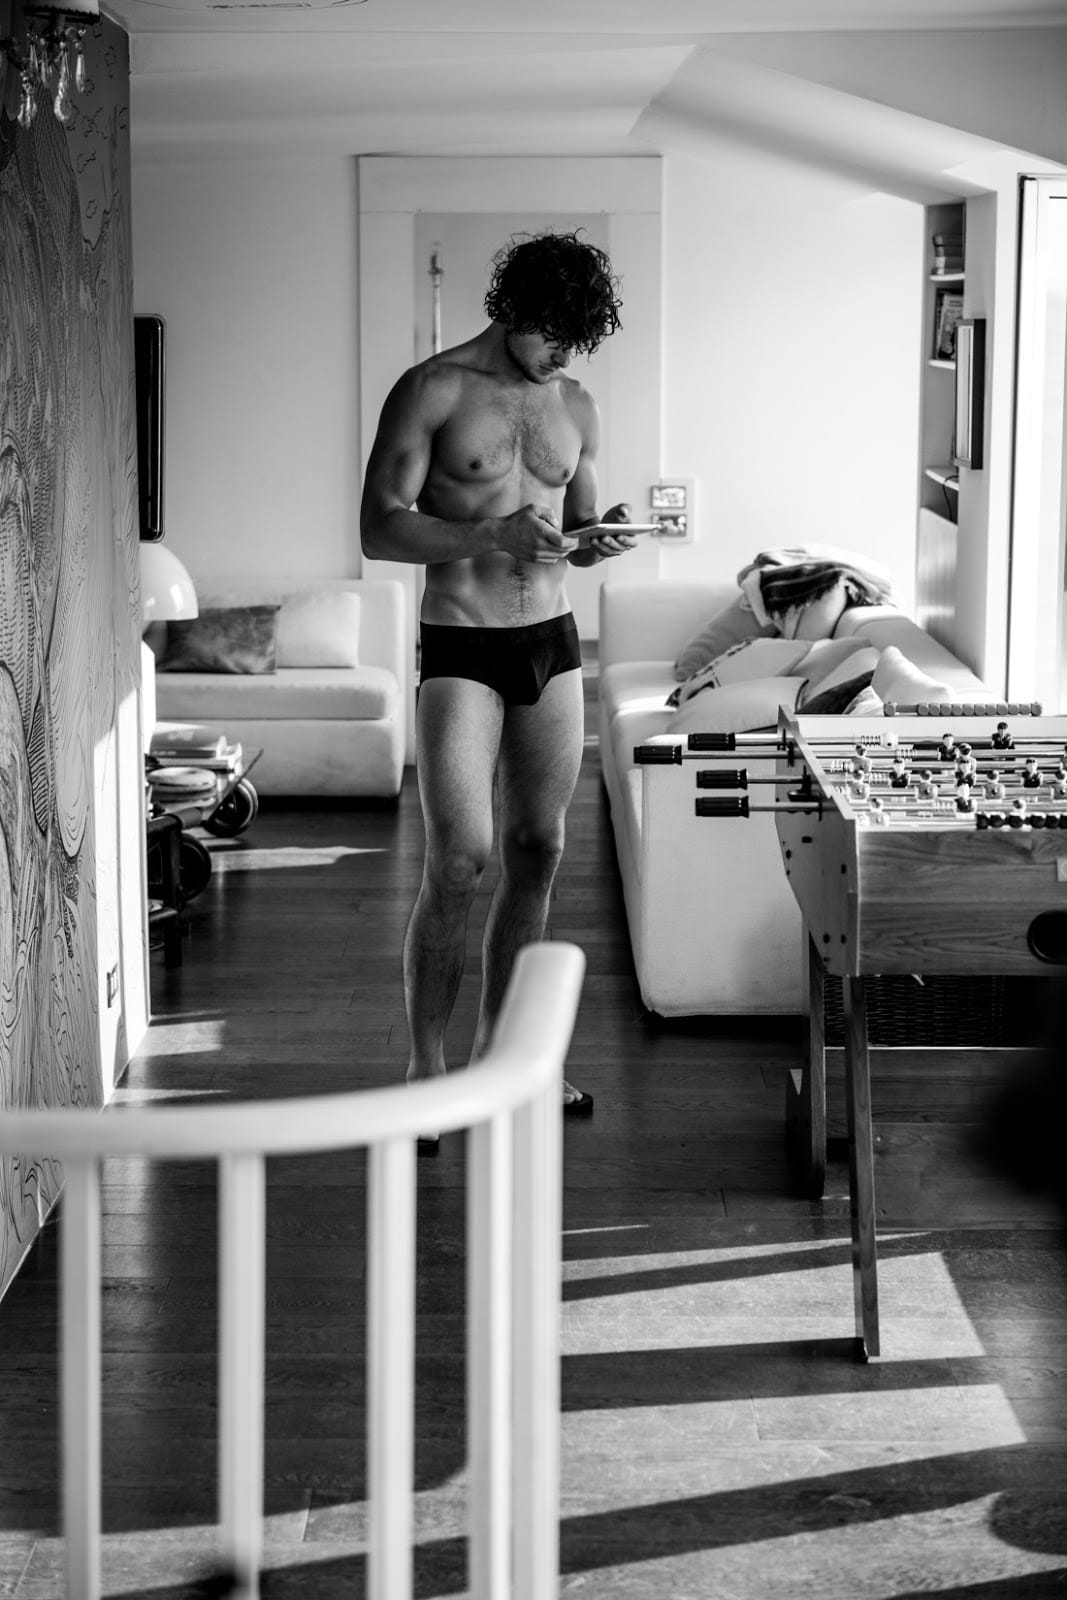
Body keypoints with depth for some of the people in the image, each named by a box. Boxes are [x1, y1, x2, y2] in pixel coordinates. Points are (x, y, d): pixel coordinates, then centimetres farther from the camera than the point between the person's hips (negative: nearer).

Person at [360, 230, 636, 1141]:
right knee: (460, 860, -12)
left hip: (552, 641, 6)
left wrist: (599, 539, -5)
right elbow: (380, 528, -11)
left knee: (537, 852, 8)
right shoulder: (434, 392, -6)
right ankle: (427, 1068, -2)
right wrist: (492, 535, -24)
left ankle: (499, 1048, 20)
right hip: (461, 647, -6)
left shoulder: (575, 407, 11)